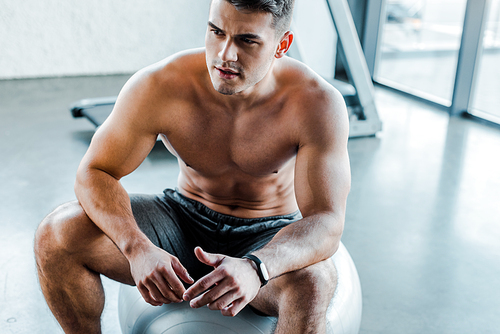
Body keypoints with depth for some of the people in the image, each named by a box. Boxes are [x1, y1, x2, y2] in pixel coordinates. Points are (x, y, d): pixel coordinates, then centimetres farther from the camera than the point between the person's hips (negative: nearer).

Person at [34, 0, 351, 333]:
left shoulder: (318, 103, -24)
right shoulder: (157, 86, -21)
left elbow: (326, 223, -27)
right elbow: (95, 172, -13)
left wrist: (256, 268, -48)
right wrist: (137, 247, -32)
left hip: (268, 240, -1)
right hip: (184, 220, 2)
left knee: (313, 283, -37)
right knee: (57, 232, -19)